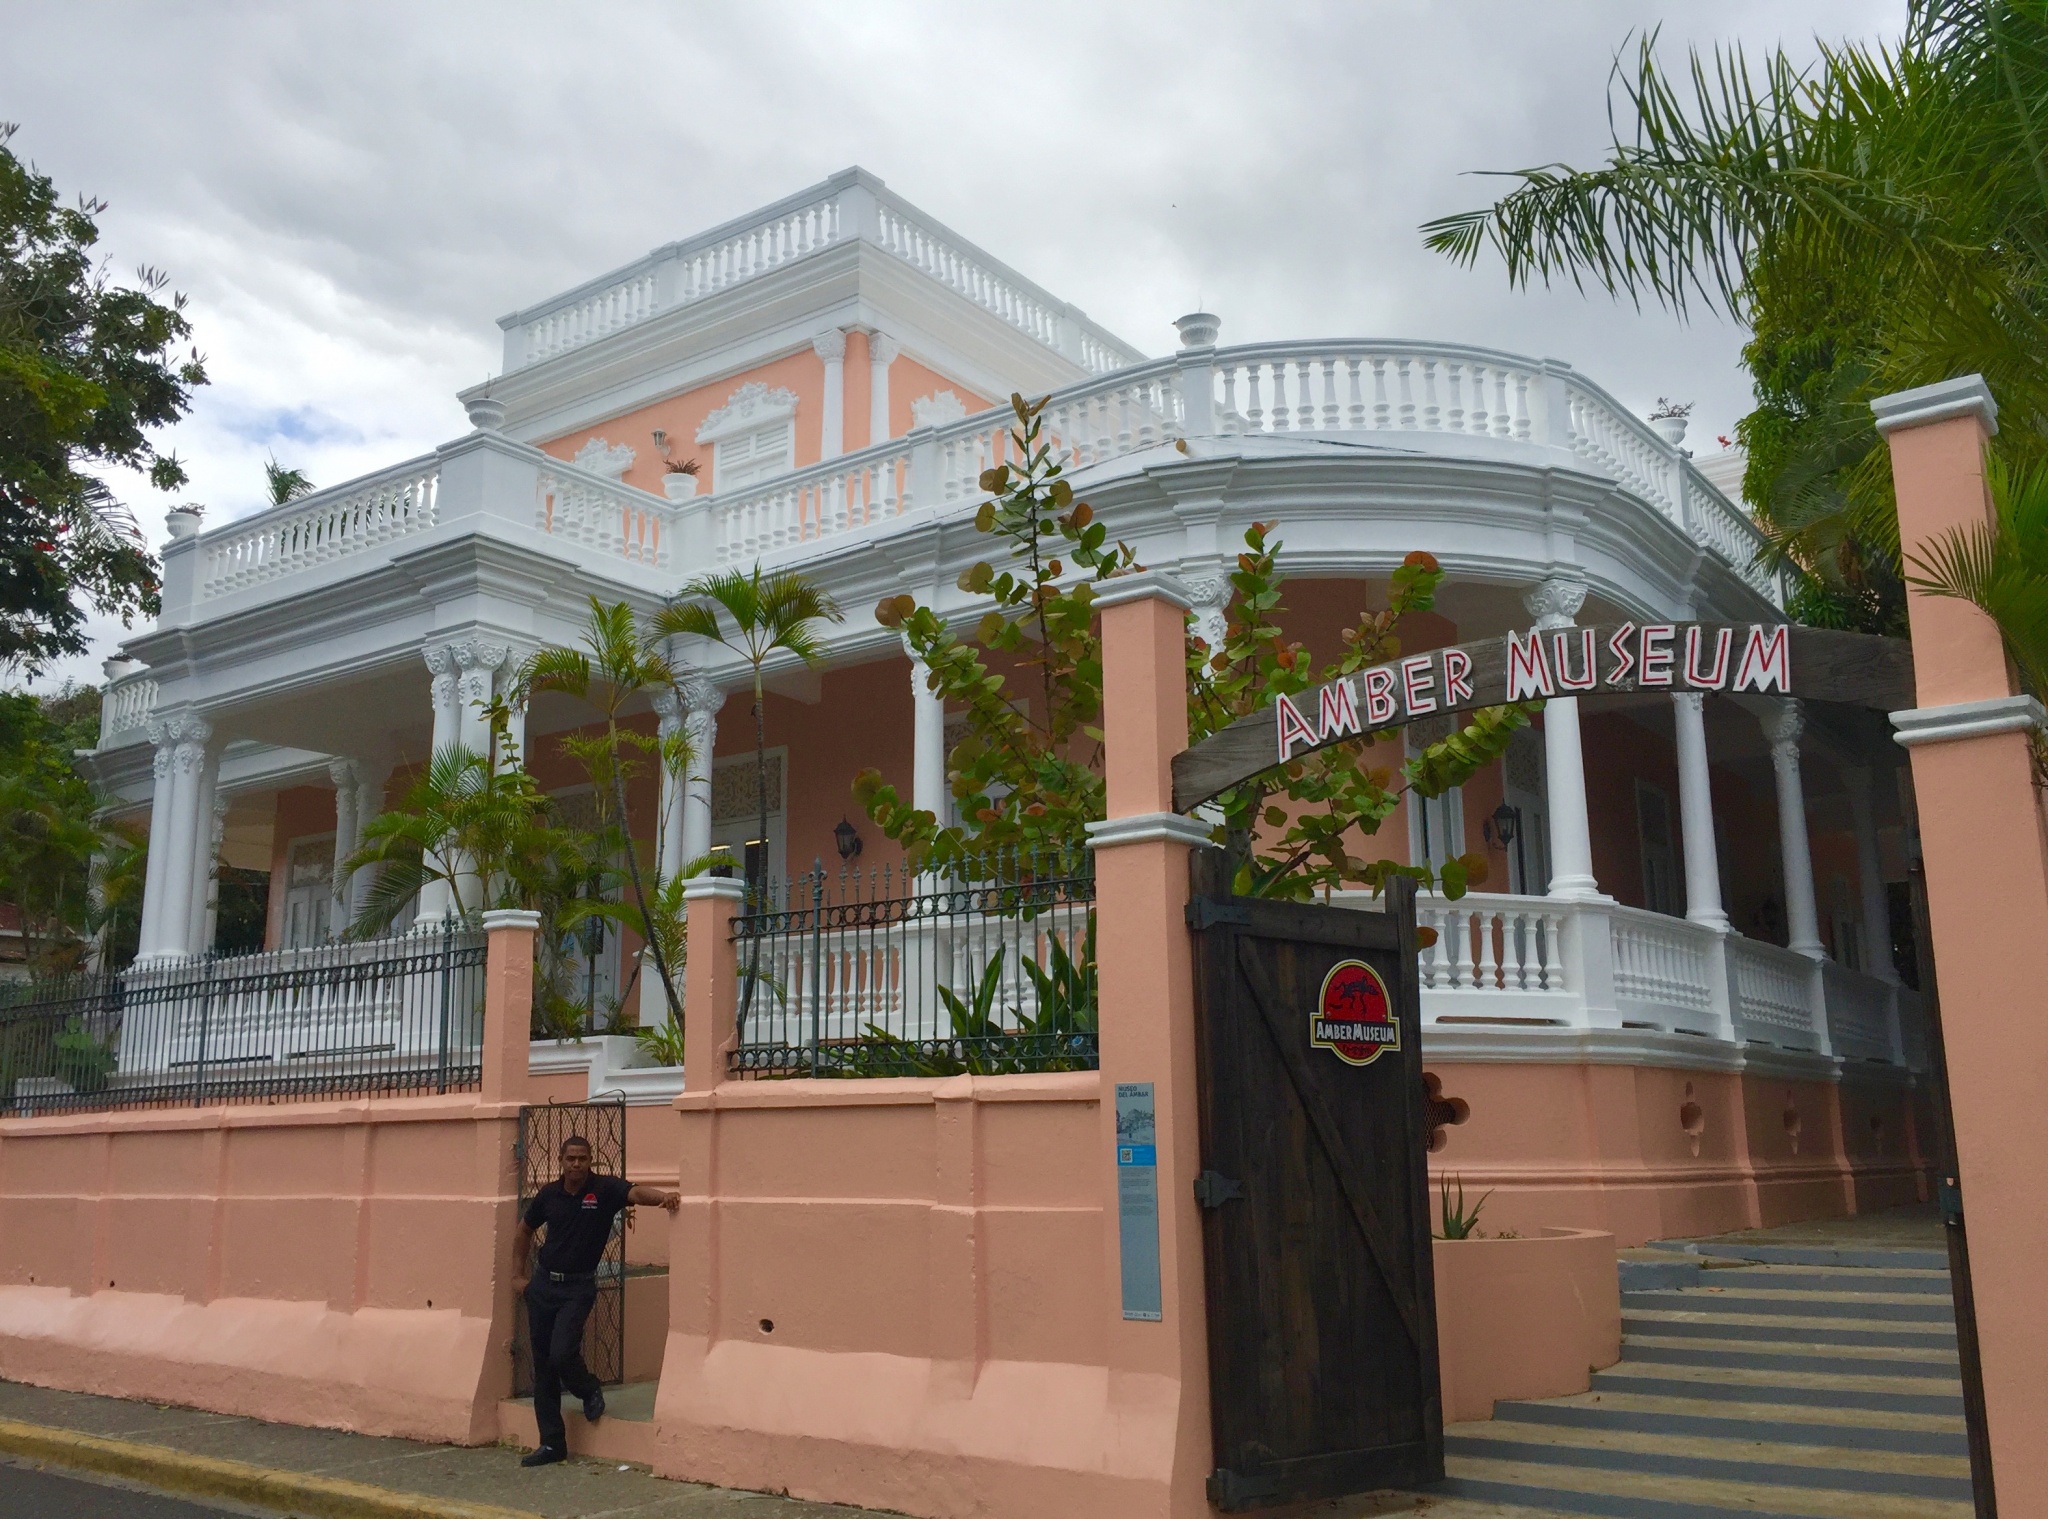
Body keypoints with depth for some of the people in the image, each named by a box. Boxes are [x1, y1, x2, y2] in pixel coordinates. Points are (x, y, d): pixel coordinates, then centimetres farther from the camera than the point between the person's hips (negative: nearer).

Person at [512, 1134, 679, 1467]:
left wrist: (663, 1196, -50)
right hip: (543, 1283, 4)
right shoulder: (549, 1194, 1)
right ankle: (552, 1443, 17)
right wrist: (517, 1275, 12)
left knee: (562, 1353, -18)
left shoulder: (604, 1189, -10)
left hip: (578, 1287, -4)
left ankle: (590, 1391, 17)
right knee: (542, 1365, 6)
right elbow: (524, 1231, 17)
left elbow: (636, 1192, -30)